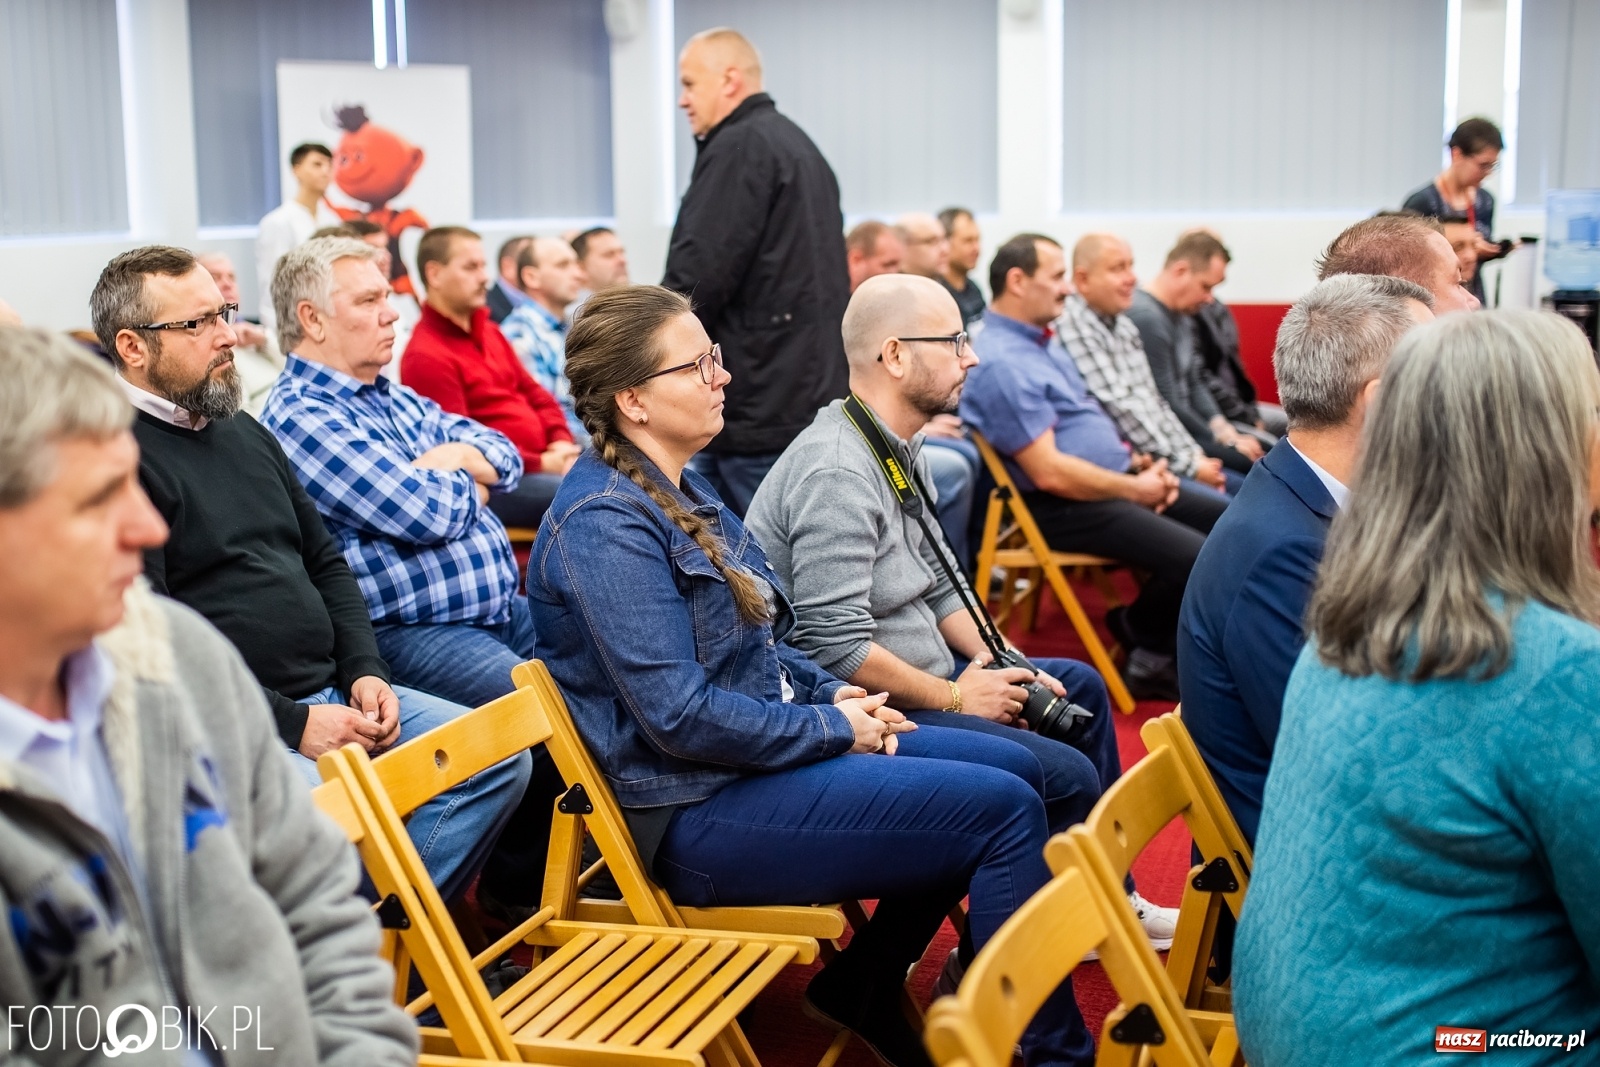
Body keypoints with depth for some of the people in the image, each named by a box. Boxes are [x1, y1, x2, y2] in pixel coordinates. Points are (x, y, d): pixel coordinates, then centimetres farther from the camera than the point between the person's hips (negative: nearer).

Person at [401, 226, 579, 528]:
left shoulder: (489, 332, 17)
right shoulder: (426, 356, -12)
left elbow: (535, 394, 20)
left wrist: (562, 443, 0)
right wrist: (541, 464, -16)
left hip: (544, 461, 9)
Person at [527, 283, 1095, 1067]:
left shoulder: (675, 484, 10)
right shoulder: (606, 525, -21)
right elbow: (681, 716, -26)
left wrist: (832, 695, 3)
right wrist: (834, 730, -15)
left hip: (761, 747, 10)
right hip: (702, 812, -10)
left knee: (1004, 766, 13)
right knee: (1004, 810, -12)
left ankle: (864, 986, 20)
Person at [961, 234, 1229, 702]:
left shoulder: (1043, 340, 14)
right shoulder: (1000, 363, -19)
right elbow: (1049, 472, -23)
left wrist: (1141, 463, 6)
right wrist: (1134, 490, -14)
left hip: (1119, 480, 11)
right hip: (1066, 507, -11)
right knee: (1198, 557, -25)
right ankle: (1145, 650, 4)